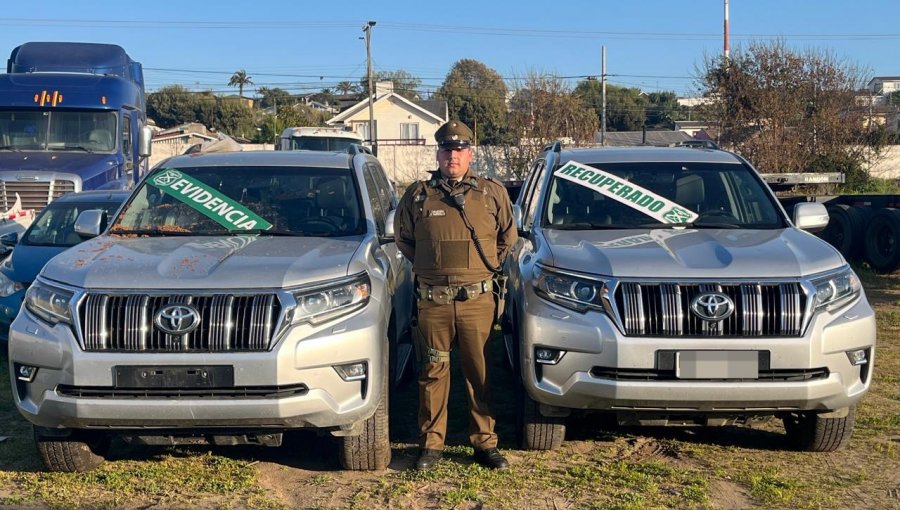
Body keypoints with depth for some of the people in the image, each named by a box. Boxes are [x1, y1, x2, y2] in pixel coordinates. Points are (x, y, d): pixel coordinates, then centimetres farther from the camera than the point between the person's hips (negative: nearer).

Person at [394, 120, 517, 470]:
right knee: (433, 373, 6)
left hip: (478, 299, 0)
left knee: (481, 374, 6)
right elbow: (403, 237, 17)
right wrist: (429, 266, 12)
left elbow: (507, 237, 18)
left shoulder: (493, 193, 5)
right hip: (433, 301, 0)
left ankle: (485, 443, 16)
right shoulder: (418, 195, 3)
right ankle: (431, 443, 16)